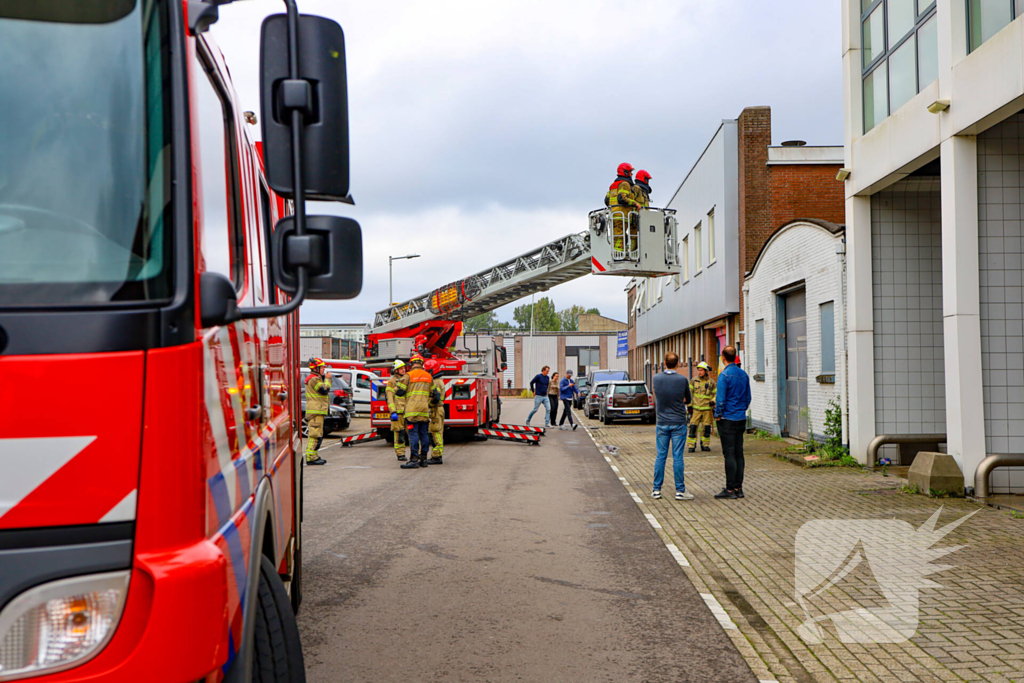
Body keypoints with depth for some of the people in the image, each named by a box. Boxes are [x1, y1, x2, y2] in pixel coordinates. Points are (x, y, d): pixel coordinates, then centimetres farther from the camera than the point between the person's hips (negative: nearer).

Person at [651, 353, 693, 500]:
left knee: (661, 456, 8)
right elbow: (688, 400, 5)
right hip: (678, 423, -2)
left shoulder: (656, 378, -2)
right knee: (678, 457, 0)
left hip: (662, 423, 2)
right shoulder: (682, 380, -8)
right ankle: (680, 491, 3)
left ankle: (656, 489, 11)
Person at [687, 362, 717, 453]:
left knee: (706, 427, 4)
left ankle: (705, 445, 16)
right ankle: (691, 445, -1)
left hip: (707, 408, 1)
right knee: (693, 426, -6)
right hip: (695, 408, -1)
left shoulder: (711, 382, 4)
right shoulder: (693, 380, 3)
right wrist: (689, 405, 2)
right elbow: (689, 393, 7)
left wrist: (713, 401, -2)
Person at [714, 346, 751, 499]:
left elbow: (721, 399, -15)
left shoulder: (724, 375, -13)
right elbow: (748, 397, 16)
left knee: (729, 454, -5)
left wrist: (718, 416, -5)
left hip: (728, 419, -7)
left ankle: (730, 489, -3)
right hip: (741, 419, 7)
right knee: (739, 453, 9)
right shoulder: (744, 374, 9)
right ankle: (738, 488, 11)